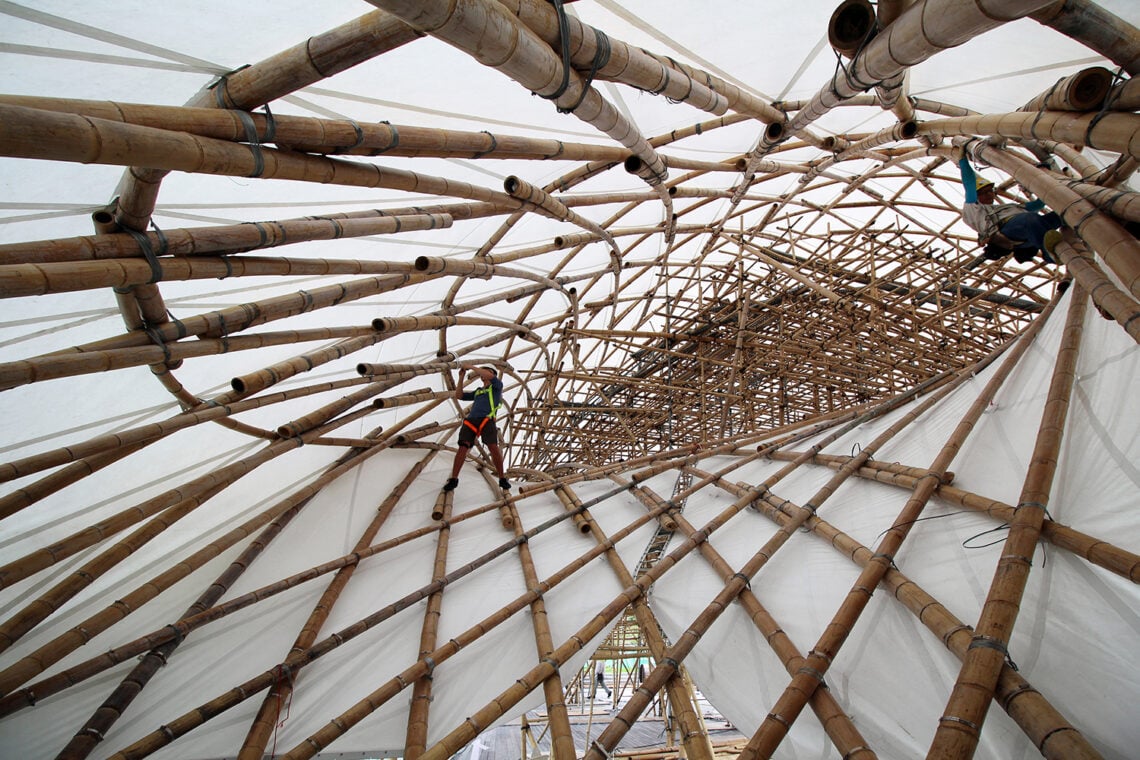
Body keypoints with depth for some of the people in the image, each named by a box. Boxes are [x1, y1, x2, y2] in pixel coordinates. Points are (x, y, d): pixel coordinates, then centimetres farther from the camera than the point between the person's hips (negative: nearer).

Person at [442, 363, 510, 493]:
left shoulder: (497, 386, 20)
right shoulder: (478, 392, 36)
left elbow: (490, 376, -2)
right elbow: (459, 395, 30)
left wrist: (470, 366, 4)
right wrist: (461, 377, 22)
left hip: (487, 420, -4)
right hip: (471, 420, 4)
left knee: (493, 447, -21)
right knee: (463, 447, -15)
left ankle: (502, 479, -10)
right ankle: (453, 479, -11)